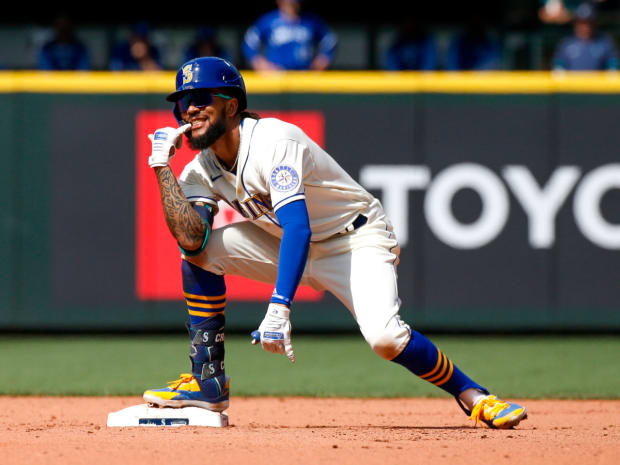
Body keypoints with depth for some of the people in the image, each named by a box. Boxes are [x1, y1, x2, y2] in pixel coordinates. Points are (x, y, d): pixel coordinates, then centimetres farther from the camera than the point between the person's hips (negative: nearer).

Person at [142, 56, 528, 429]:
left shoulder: (273, 140, -27)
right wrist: (161, 167, -21)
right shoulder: (201, 170, -5)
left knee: (384, 337, -31)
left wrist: (279, 309, -48)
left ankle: (470, 394, -9)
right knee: (200, 250, -11)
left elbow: (298, 227, -38)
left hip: (358, 240, -7)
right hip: (290, 245, 7)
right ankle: (207, 382, -4)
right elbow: (190, 239, -21)